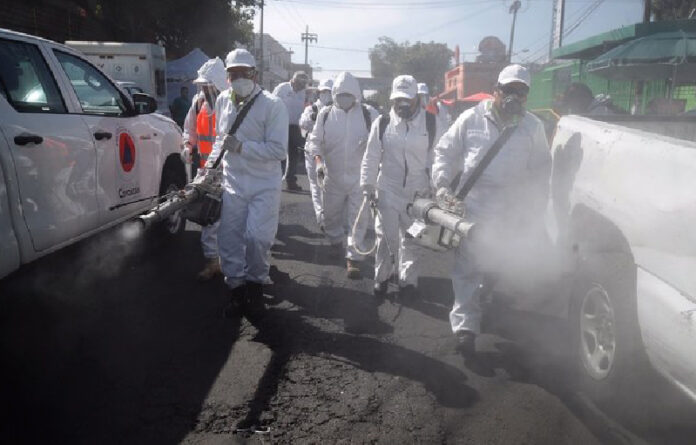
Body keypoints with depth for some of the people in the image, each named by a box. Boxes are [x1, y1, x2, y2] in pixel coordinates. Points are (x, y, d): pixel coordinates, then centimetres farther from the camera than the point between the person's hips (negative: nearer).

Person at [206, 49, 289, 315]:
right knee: (229, 237, 6)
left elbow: (279, 150, -17)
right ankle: (237, 288, 25)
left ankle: (255, 283, 15)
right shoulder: (223, 101, 5)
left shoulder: (272, 105, -13)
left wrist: (240, 147, -22)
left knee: (257, 237, -13)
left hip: (264, 185, -5)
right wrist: (211, 164, 8)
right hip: (233, 181, 5)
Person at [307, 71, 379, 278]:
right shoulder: (325, 114, 0)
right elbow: (315, 140, 4)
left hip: (360, 178, -2)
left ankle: (353, 258, 11)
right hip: (333, 177, 2)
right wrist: (318, 160, -12)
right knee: (331, 216, 16)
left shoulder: (369, 114, -5)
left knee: (358, 220, 1)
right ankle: (336, 241, 44)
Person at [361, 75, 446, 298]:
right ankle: (381, 277, 25)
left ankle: (408, 280, 26)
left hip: (418, 192, 0)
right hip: (388, 189, 0)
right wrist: (367, 185, 2)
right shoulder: (383, 123, -3)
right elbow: (371, 157, 2)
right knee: (386, 236, 6)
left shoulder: (432, 123, -5)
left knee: (411, 239, 12)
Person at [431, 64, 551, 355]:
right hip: (472, 209, -2)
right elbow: (445, 151, 5)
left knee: (503, 268, 14)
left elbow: (541, 171, 10)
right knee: (468, 270, -1)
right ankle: (465, 325, 3)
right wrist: (442, 185, -8)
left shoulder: (533, 127, 5)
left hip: (512, 215, 2)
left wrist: (534, 216, 6)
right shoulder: (472, 119, 0)